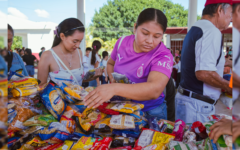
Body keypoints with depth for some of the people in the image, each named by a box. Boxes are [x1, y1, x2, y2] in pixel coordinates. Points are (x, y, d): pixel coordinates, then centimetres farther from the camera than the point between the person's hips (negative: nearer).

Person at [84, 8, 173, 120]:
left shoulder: (163, 56, -21)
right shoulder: (123, 42, -7)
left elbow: (155, 90, -39)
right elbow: (110, 63, 13)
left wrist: (114, 89, -51)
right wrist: (113, 80, -9)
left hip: (149, 112, -3)